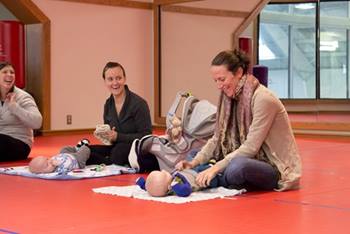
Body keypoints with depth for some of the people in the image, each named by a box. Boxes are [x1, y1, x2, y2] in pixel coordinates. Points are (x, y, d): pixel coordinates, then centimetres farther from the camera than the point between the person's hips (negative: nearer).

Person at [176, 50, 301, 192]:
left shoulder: (263, 99, -21)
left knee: (237, 166, -36)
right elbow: (217, 138, 2)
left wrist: (216, 168, -29)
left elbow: (250, 147, -25)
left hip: (278, 168, -7)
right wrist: (194, 163, -12)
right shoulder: (231, 97, 4)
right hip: (255, 160, 7)